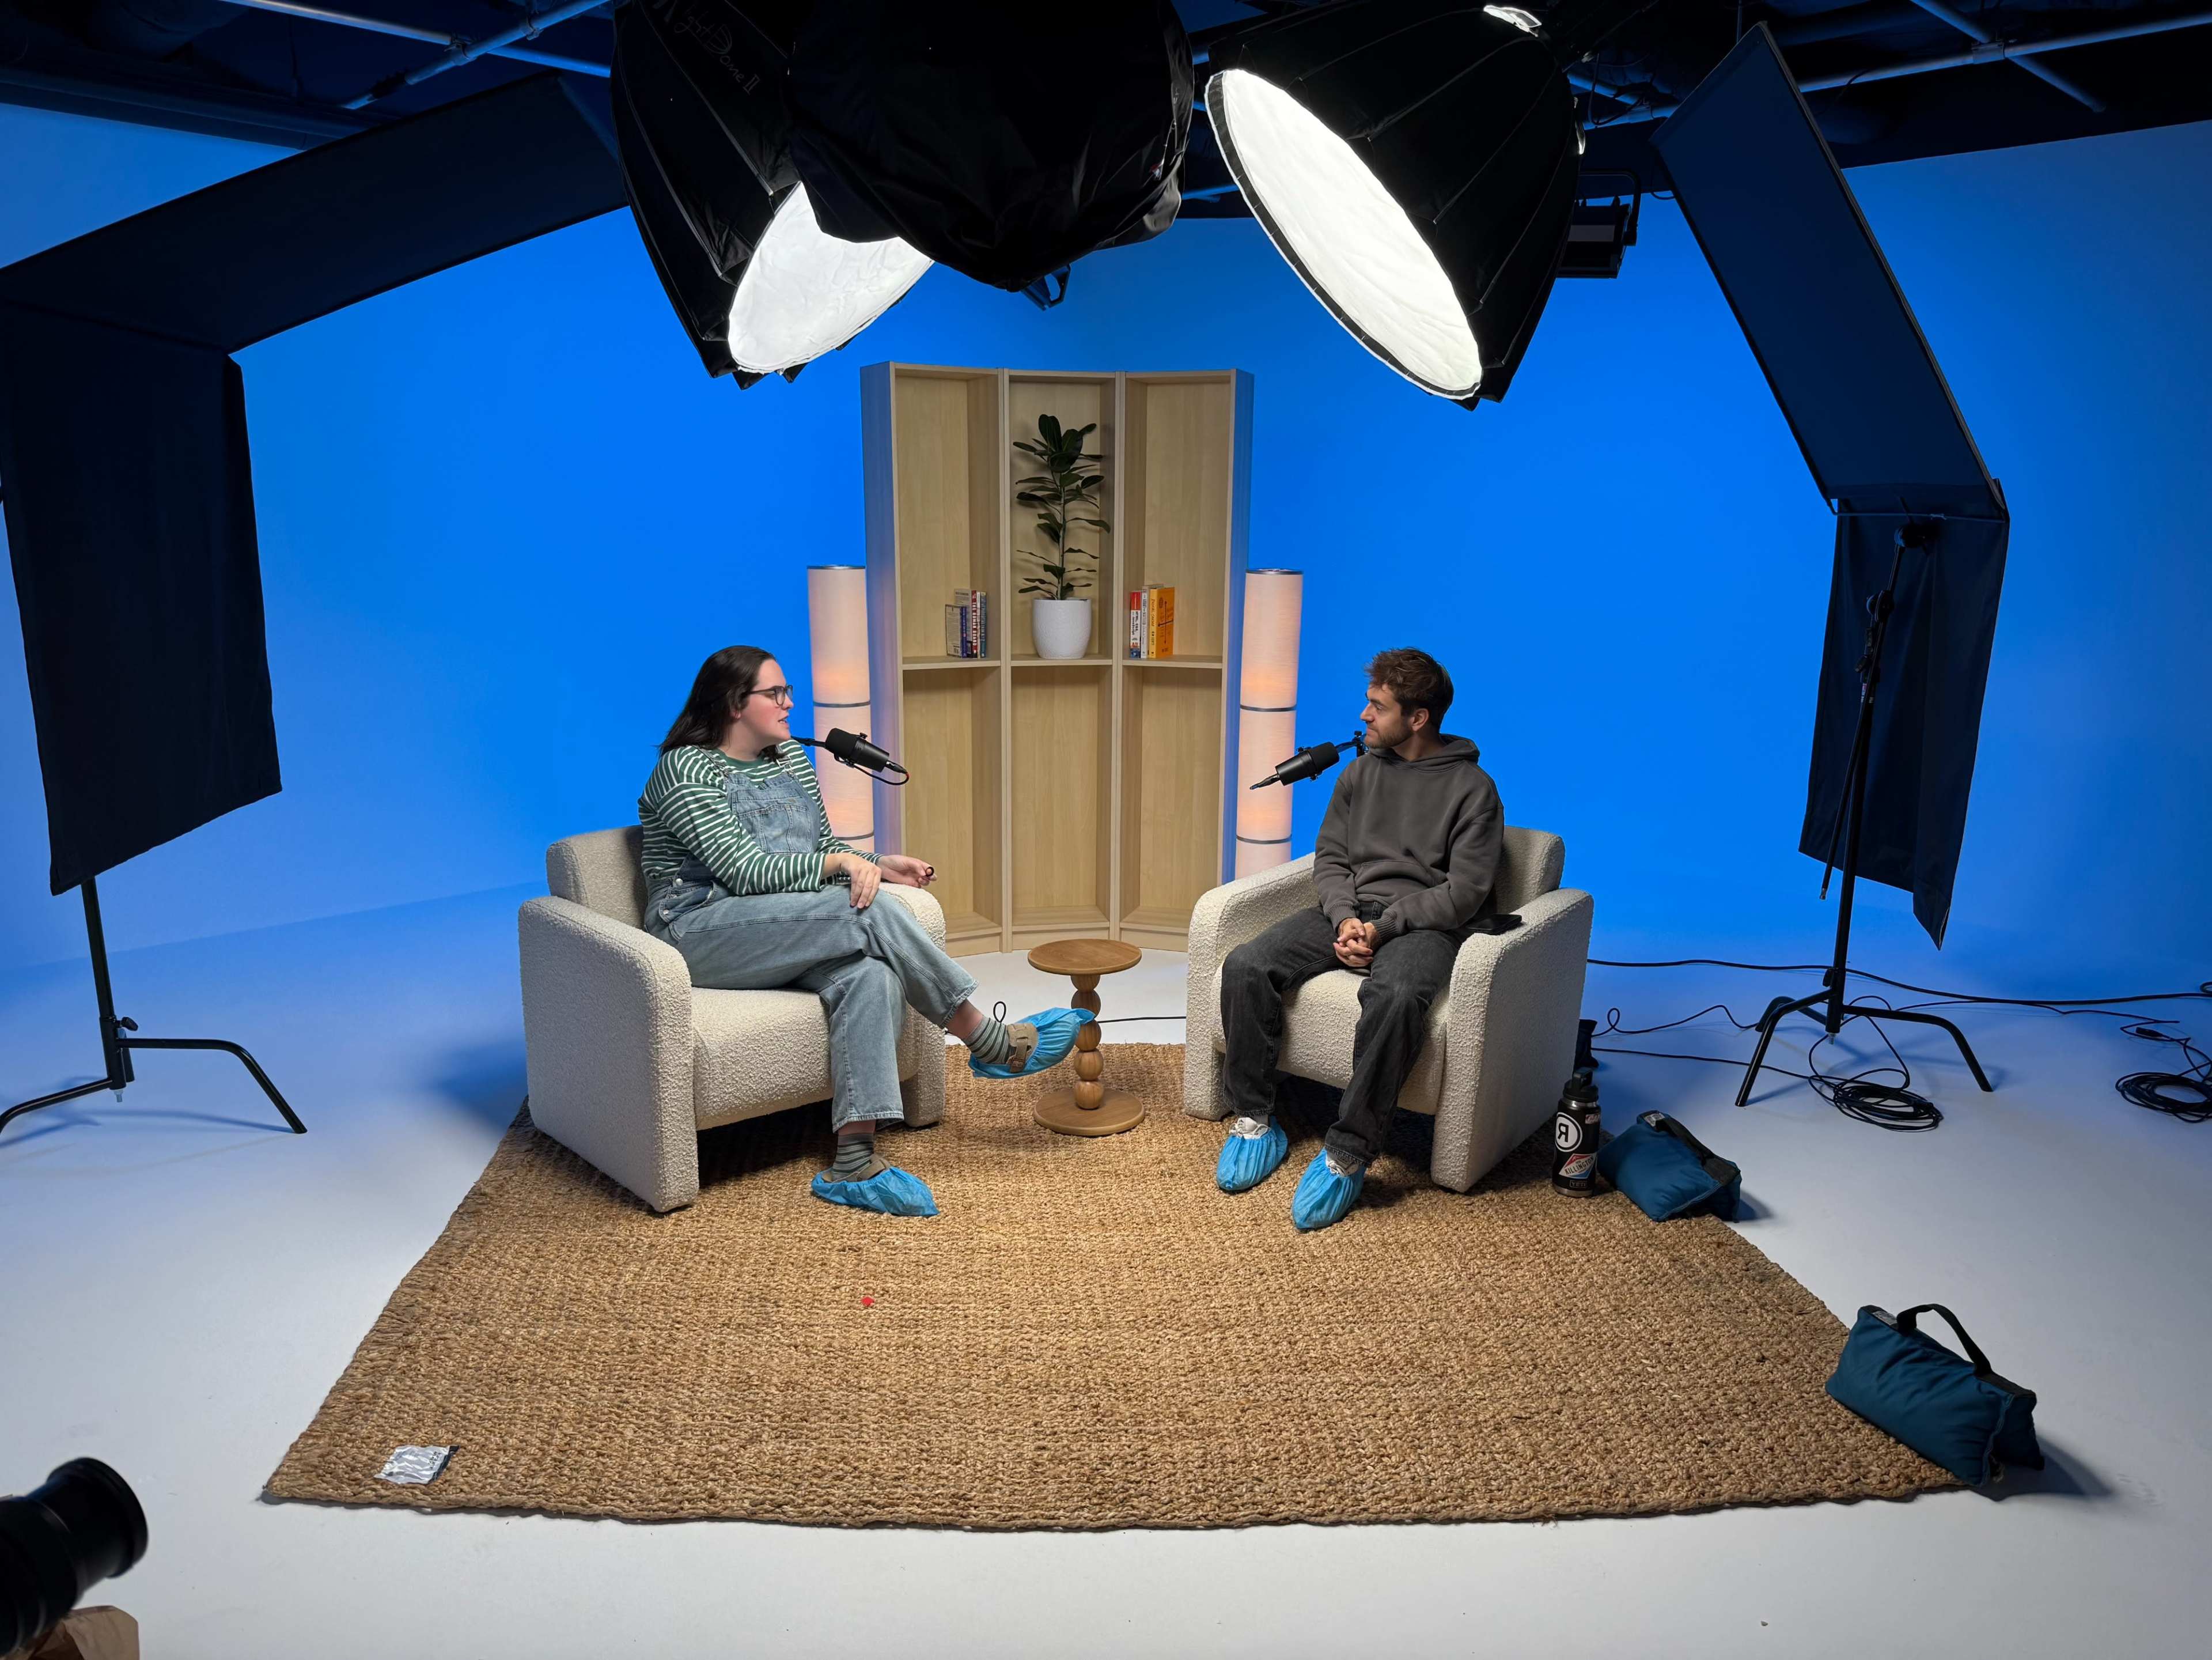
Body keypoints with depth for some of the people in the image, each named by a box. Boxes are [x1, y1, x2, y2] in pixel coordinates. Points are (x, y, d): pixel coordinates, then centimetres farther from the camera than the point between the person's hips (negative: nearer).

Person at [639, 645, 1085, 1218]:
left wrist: (875, 863, 3)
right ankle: (995, 1043, -18)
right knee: (874, 914, -29)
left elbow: (824, 846, 23)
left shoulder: (792, 759, 17)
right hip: (703, 931, -7)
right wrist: (837, 862, -22)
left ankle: (854, 1163, -35)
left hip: (789, 934, 7)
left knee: (870, 976, -29)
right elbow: (745, 871, -17)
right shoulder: (685, 768, -7)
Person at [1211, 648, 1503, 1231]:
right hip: (1350, 910, 5)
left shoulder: (1472, 788, -2)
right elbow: (1330, 856, 12)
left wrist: (1382, 927, -18)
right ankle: (1254, 1119, -8)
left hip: (1423, 924, -5)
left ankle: (1346, 1153, -30)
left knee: (1395, 995, -40)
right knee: (1245, 967, -20)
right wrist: (1345, 918, -8)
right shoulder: (1361, 772, 15)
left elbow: (1464, 893, -8)